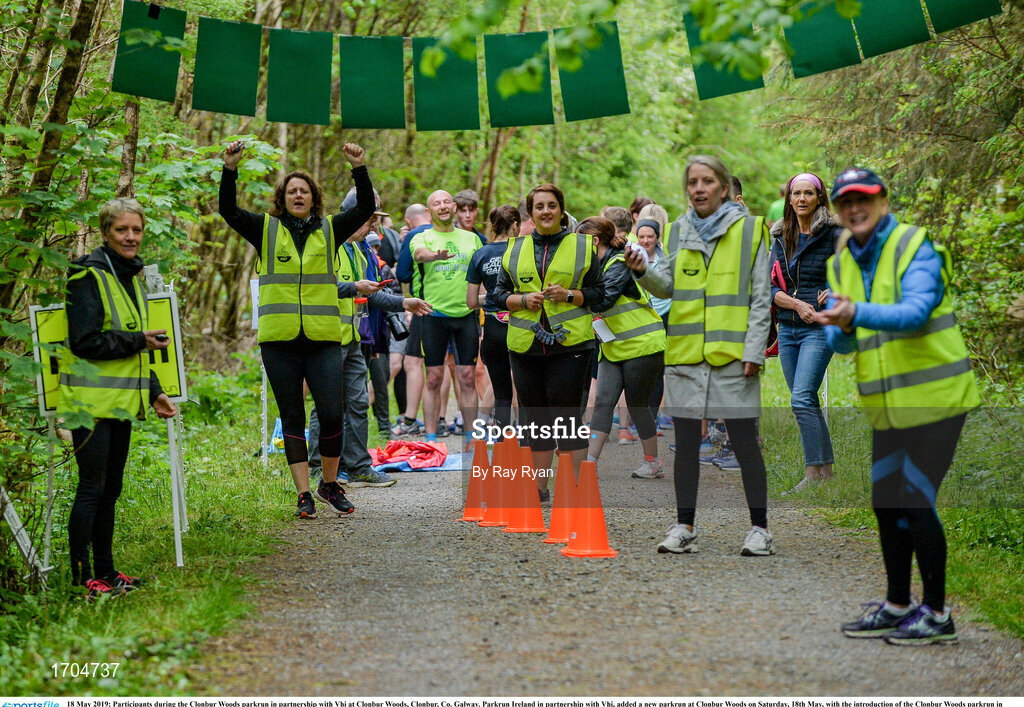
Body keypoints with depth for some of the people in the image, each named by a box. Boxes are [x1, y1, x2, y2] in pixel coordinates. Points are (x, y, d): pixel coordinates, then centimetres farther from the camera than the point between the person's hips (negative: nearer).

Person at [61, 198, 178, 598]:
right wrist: (140, 341, -17)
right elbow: (85, 342, -18)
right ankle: (82, 578, -2)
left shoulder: (132, 278, 17)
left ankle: (105, 571, 21)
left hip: (121, 400, 8)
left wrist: (154, 392, 17)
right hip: (91, 398, -8)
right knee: (92, 487, -7)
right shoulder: (88, 276, -10)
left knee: (110, 489, 13)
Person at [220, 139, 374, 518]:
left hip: (324, 338, 0)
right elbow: (228, 210, -3)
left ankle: (330, 484, 16)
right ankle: (304, 494, 9)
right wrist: (230, 170, -15)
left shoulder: (330, 230, 10)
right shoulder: (266, 230, 8)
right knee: (292, 418, 4)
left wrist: (359, 169, -13)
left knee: (332, 414, -5)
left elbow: (366, 208, 1)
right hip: (280, 340, 0)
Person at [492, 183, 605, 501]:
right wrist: (523, 300, -5)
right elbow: (499, 293, 14)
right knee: (535, 416, 9)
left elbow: (599, 291, 6)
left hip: (570, 342, -3)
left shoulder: (582, 246, 6)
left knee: (568, 417, -6)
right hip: (524, 344, 3)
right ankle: (539, 486, 18)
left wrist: (569, 295, -11)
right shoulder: (516, 249, 13)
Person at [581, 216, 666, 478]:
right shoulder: (598, 265, 11)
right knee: (603, 402, -4)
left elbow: (603, 301, -28)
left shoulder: (619, 264, -16)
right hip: (613, 347, 8)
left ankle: (652, 462, 16)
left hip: (642, 345, -8)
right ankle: (590, 461, -8)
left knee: (637, 405, 1)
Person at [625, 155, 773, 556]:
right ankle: (684, 527, 14)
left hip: (733, 354, -3)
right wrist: (643, 271, -8)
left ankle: (759, 529, 8)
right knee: (686, 443, 6)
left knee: (745, 443, -1)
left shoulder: (749, 229, 2)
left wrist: (754, 350, -8)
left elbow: (760, 297, 1)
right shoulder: (679, 230, 13)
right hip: (686, 353, 4)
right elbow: (668, 287, 13)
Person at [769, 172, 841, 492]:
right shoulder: (781, 238, 11)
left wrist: (836, 292, -17)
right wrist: (796, 303, -12)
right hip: (788, 329, 6)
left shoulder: (834, 234, -4)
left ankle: (813, 472, -13)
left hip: (820, 327, -6)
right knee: (807, 402, 8)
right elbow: (769, 286, 5)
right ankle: (827, 469, 15)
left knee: (801, 399, -17)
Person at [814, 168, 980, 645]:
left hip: (934, 398, -7)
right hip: (887, 407, 7)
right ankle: (897, 605, 26)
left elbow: (916, 313, -26)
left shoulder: (915, 248, -10)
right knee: (886, 505, 12)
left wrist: (858, 312, -40)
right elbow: (842, 343, 4)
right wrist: (840, 328, -20)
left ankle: (936, 613, 4)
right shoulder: (841, 264, 10)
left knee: (916, 504, -7)